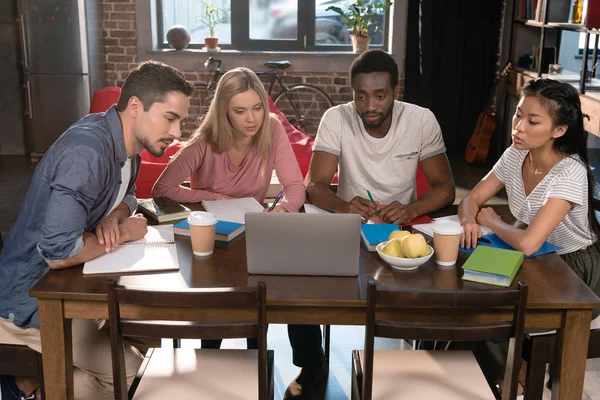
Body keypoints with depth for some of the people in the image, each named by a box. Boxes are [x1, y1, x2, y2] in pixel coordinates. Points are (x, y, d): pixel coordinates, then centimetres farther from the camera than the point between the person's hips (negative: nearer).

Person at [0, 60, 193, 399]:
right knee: (129, 372, -13)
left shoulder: (125, 142, -2)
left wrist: (112, 218, -8)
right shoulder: (87, 152, -30)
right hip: (33, 296, -9)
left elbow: (126, 196, 17)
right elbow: (58, 252, -35)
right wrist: (124, 233, -18)